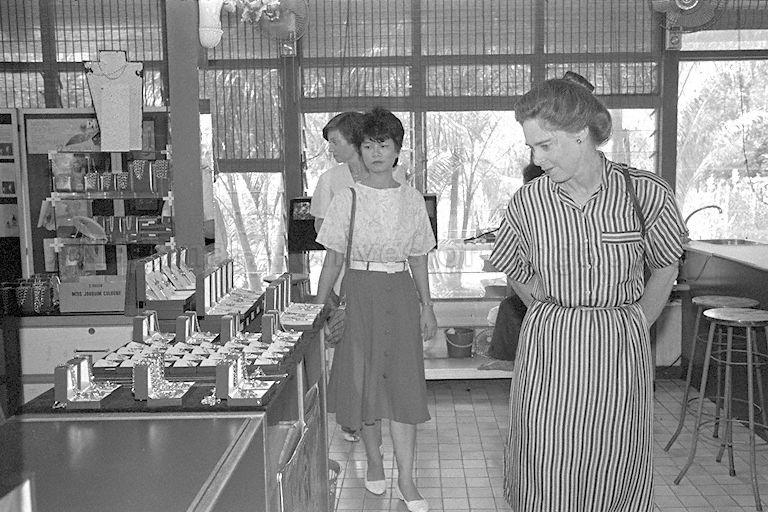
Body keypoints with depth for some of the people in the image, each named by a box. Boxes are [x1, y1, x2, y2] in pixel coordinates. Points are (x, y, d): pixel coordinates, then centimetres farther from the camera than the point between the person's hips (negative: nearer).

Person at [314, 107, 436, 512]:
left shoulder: (411, 198, 5)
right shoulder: (347, 199, -1)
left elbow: (418, 259, 10)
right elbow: (333, 259, 2)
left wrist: (427, 307, 9)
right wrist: (318, 308, -1)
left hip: (401, 293, 1)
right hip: (359, 292, -1)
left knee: (403, 382, -1)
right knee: (363, 378, 5)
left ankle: (406, 479, 5)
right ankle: (374, 460, 27)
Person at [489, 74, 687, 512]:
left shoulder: (647, 192, -8)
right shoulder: (528, 202, -4)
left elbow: (666, 267, 8)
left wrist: (635, 324, 5)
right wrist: (556, 319, 5)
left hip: (621, 348, 0)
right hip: (548, 348, 1)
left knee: (615, 470, 10)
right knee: (546, 473, 5)